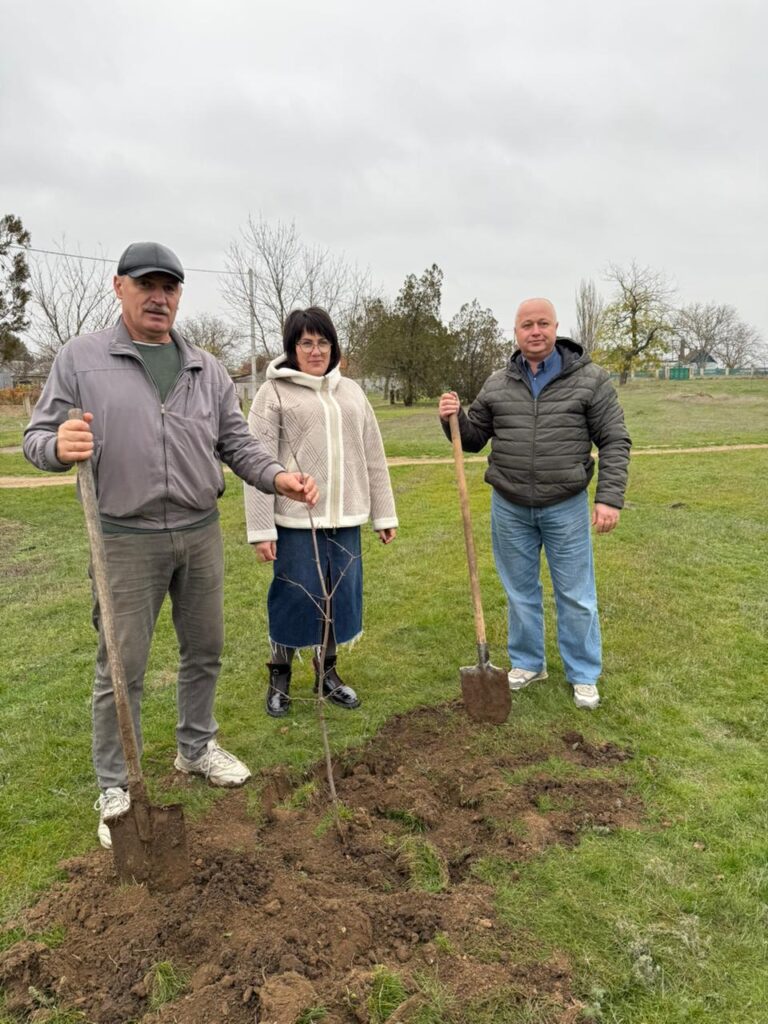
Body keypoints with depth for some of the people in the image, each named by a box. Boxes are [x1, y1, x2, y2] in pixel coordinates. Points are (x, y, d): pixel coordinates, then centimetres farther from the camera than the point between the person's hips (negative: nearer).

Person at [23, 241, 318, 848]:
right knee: (122, 668, 3)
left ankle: (196, 747, 38)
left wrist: (278, 477, -10)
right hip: (127, 541, -4)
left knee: (205, 650, 16)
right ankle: (116, 788, 21)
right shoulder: (81, 359, -1)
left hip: (201, 533, 4)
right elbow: (38, 438, -2)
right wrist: (59, 446, -26)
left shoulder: (206, 368, 8)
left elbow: (237, 442, 8)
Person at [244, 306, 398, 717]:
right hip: (296, 521, -4)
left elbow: (373, 457, 14)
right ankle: (279, 678, 24)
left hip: (345, 519, 5)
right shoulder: (273, 393, -2)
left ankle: (327, 673, 30)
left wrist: (384, 514, 11)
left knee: (341, 597, 11)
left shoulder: (351, 392, 13)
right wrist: (261, 529, -11)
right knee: (293, 598, 3)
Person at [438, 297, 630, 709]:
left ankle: (583, 675, 24)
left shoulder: (590, 379, -3)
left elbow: (614, 442, -3)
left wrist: (610, 497, -11)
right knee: (520, 591, 14)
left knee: (576, 596, 7)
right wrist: (454, 418, -10)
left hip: (566, 507, -2)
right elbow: (473, 439, 10)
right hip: (509, 508, 3)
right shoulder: (496, 384, 4)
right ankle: (527, 663, 32)